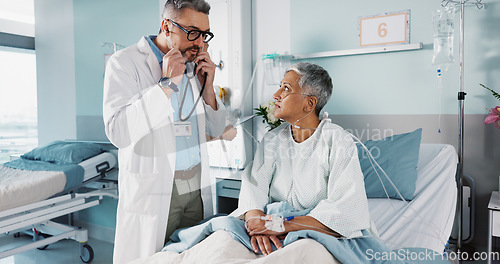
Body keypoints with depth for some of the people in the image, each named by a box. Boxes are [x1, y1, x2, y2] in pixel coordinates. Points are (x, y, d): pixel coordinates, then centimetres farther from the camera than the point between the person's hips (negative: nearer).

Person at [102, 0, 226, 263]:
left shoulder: (193, 66, 9)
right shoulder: (125, 62, -8)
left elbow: (216, 130, 12)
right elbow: (118, 133, -22)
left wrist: (207, 88, -4)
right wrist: (166, 84, -21)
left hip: (197, 184, 5)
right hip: (152, 189, -5)